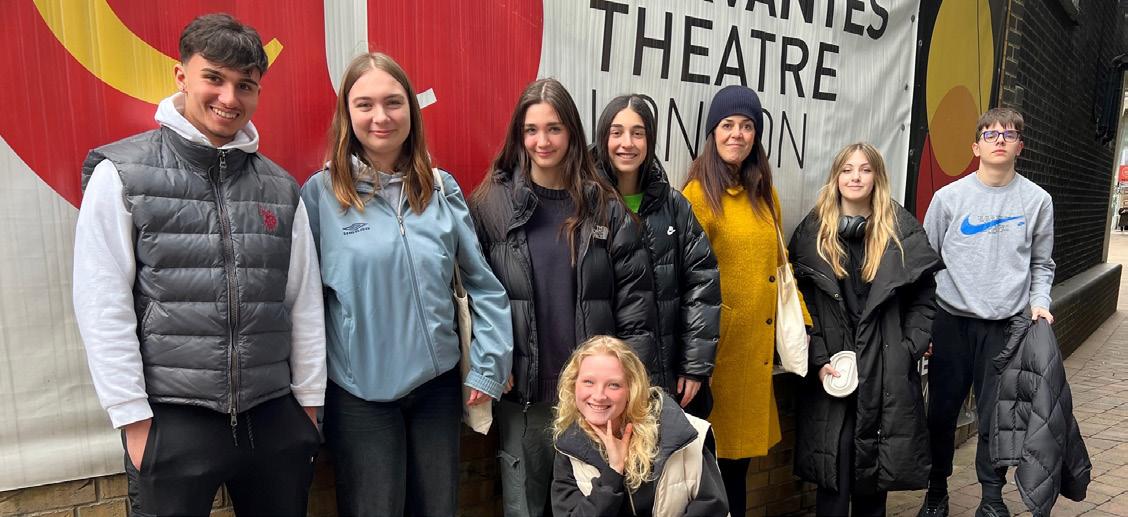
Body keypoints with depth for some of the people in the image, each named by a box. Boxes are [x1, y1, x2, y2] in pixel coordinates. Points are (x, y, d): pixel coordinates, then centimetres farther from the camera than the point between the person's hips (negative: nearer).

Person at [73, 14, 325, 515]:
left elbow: (305, 303, 7)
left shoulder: (281, 188, 6)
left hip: (274, 417, 3)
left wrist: (309, 403, 6)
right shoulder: (121, 173, -3)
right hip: (171, 422, -3)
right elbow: (102, 305, -6)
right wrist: (134, 418, -8)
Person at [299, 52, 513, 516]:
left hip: (439, 382, 3)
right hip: (359, 393, -2)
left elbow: (483, 283, 4)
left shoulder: (441, 189, 1)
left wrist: (488, 365, 0)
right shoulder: (321, 193, -6)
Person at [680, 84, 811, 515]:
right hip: (716, 343, -6)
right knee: (713, 457, 5)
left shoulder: (764, 195, 12)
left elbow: (778, 263, 17)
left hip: (757, 342, 7)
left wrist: (799, 318, 10)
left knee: (740, 449, 17)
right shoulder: (698, 194, -11)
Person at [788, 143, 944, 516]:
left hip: (887, 374, 1)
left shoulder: (904, 231, 3)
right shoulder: (812, 231, 3)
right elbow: (800, 302, -1)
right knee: (833, 471, 2)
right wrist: (818, 359, -9)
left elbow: (923, 299, 5)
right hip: (830, 371, 0)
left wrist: (908, 349, -5)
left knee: (876, 470, 9)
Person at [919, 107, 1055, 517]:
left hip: (1007, 325, 1)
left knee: (997, 415, 5)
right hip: (951, 321, 0)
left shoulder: (1037, 200, 5)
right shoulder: (949, 196, 1)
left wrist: (1039, 302, -4)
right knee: (942, 411, 6)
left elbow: (1041, 264, 13)